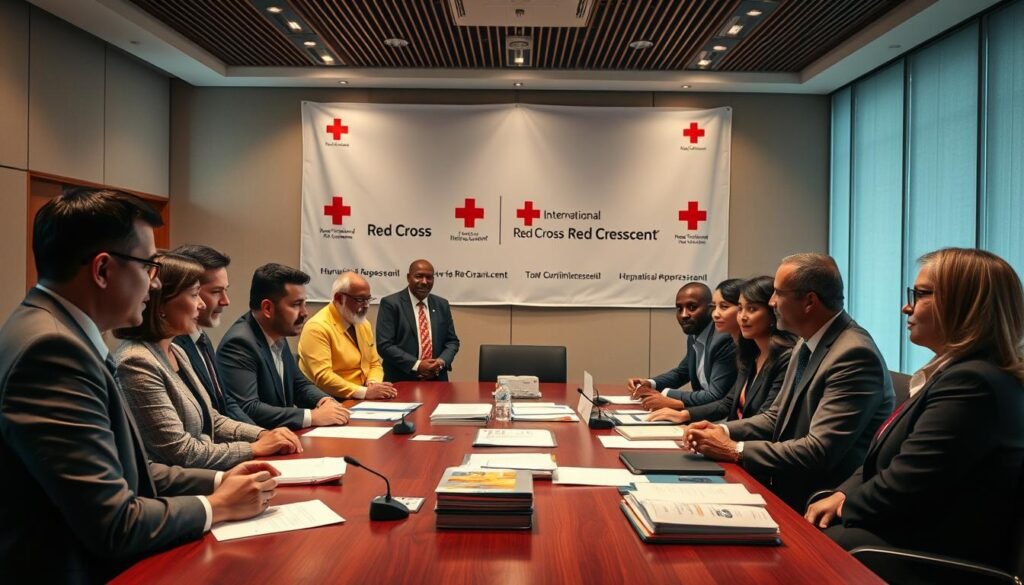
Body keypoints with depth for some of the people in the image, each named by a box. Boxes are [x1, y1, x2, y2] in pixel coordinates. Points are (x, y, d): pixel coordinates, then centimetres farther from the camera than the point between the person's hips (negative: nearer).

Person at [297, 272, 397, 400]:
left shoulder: (363, 323, 10)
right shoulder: (317, 327, -13)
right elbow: (322, 377, -20)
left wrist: (373, 384, -6)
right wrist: (365, 392, -25)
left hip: (360, 400, 7)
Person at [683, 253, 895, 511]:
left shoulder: (855, 354, -21)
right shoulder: (807, 345, 8)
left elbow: (820, 451, -25)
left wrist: (734, 450, -20)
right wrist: (722, 431, -4)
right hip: (785, 487, 8)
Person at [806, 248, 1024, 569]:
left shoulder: (970, 383, -23)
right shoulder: (962, 373, 12)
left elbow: (903, 485, -23)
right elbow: (885, 459, 13)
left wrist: (843, 507, -7)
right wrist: (842, 495, -1)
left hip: (934, 554, -9)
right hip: (919, 533, 9)